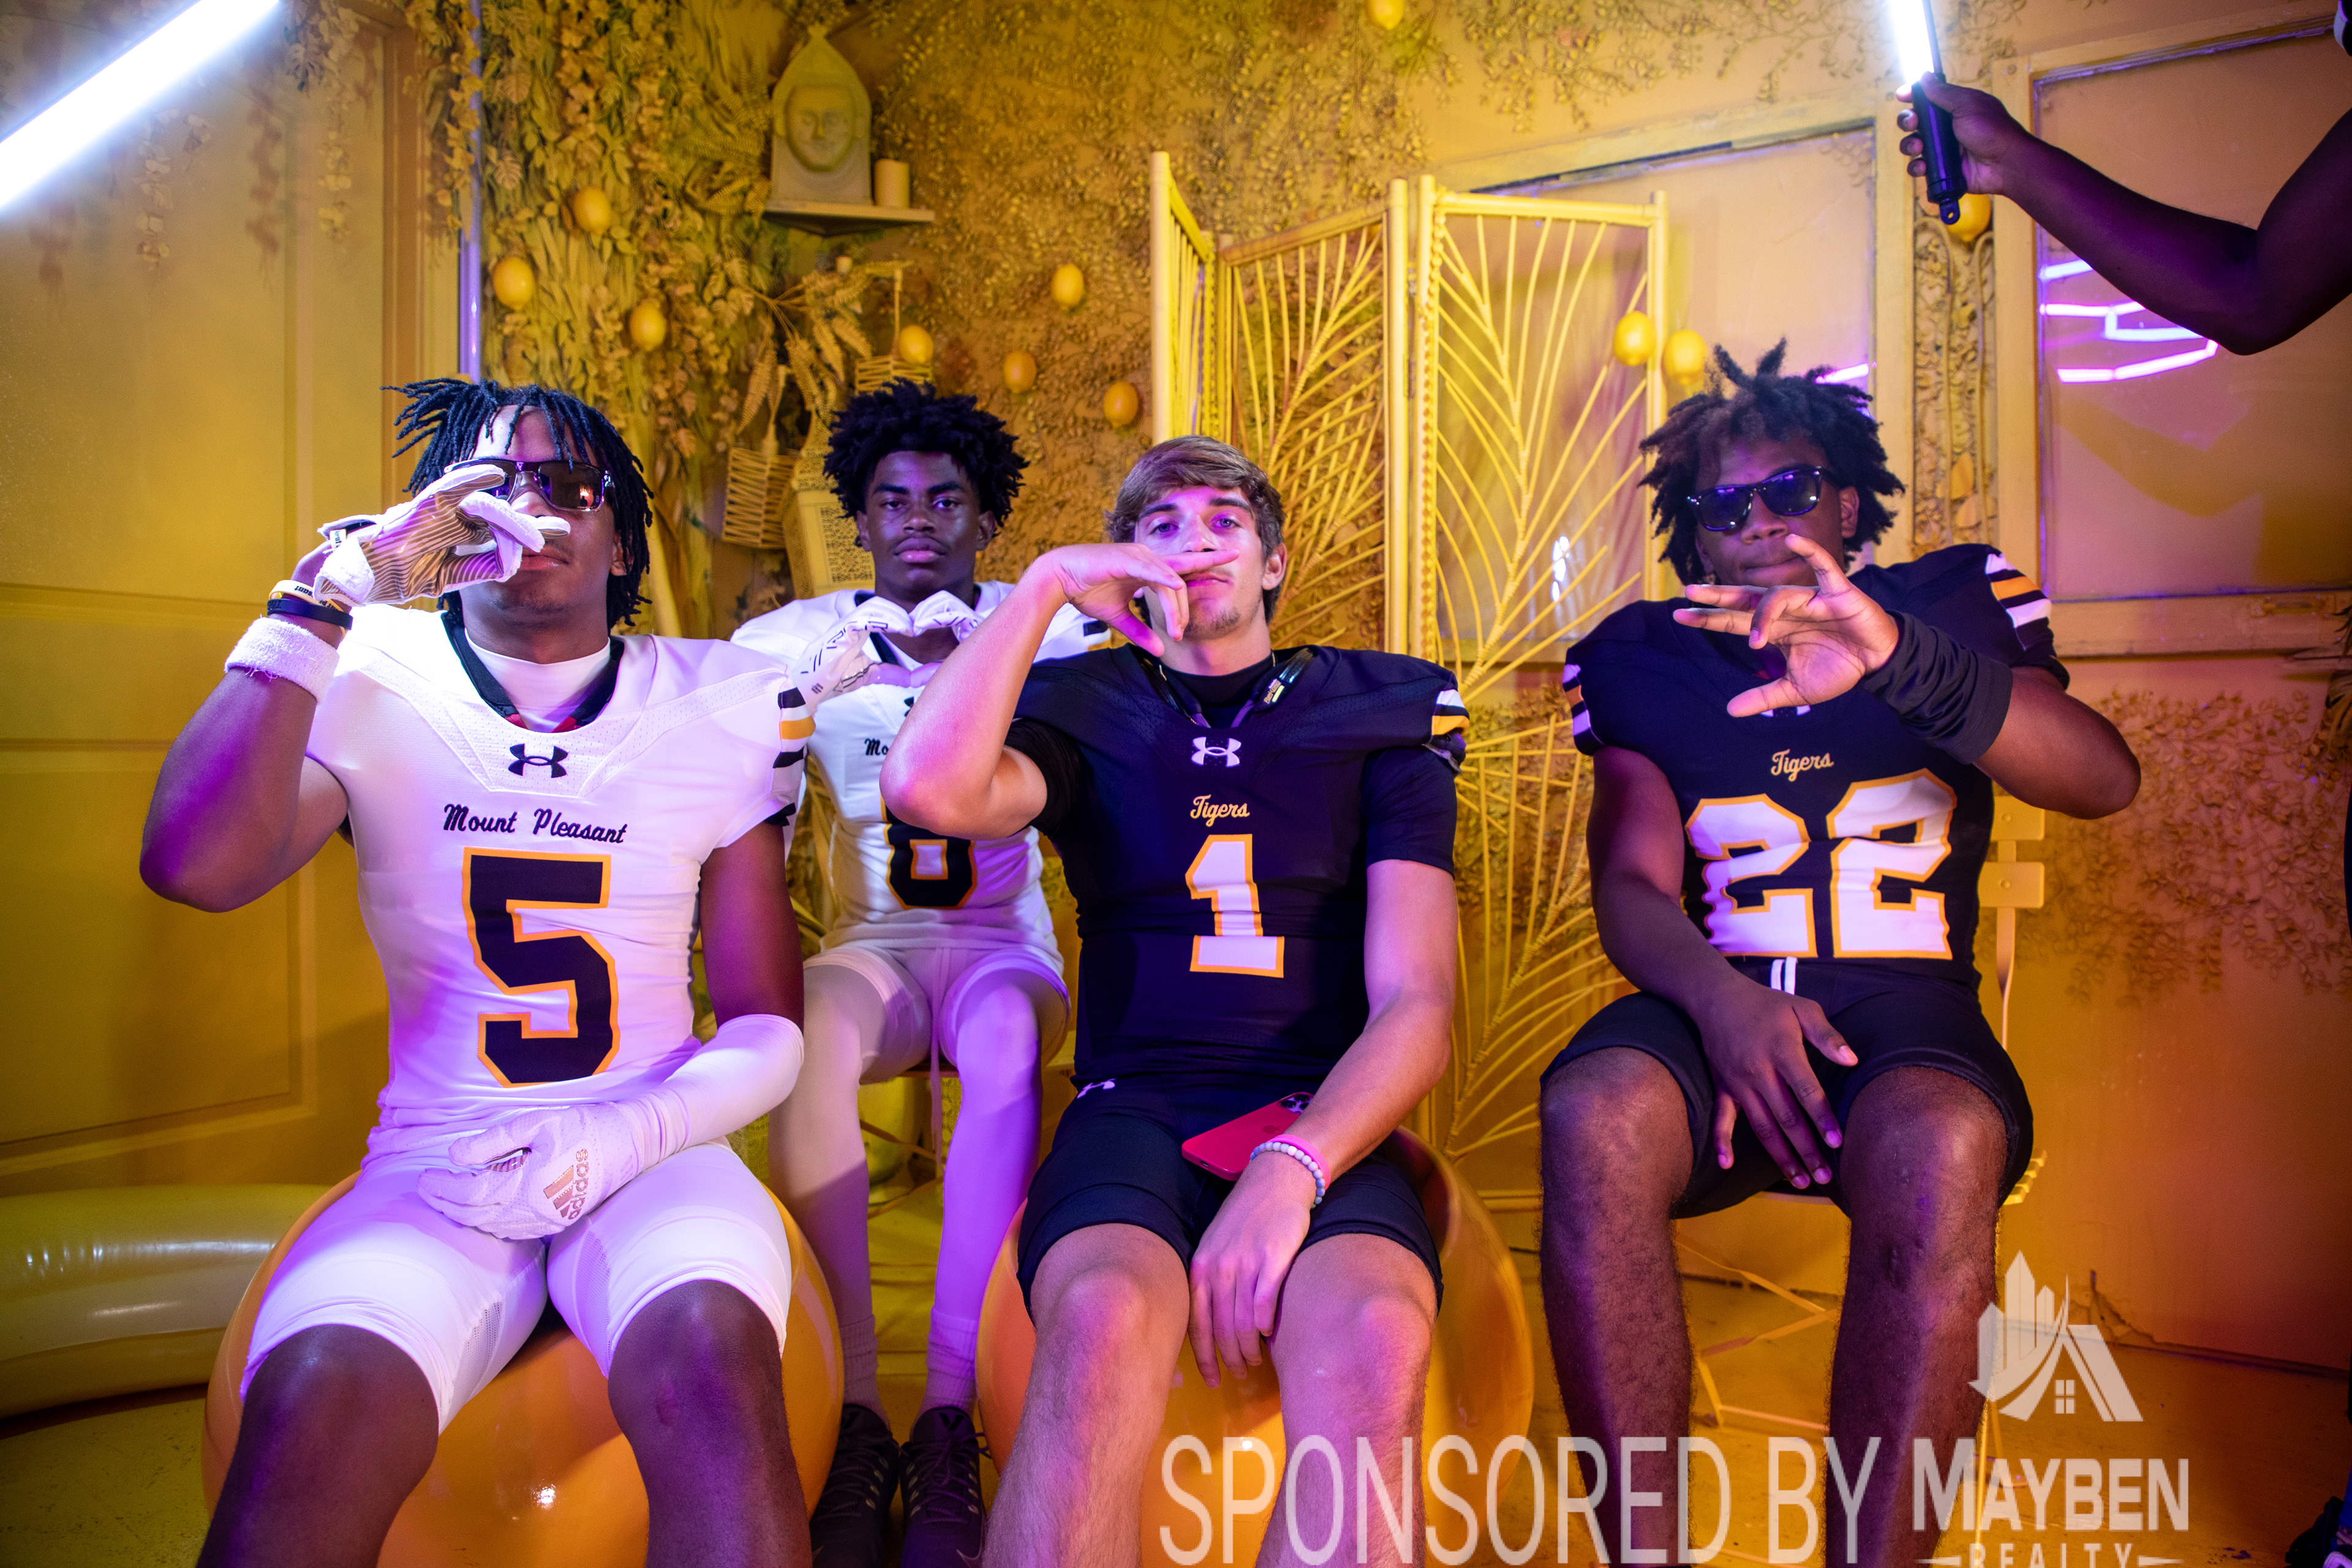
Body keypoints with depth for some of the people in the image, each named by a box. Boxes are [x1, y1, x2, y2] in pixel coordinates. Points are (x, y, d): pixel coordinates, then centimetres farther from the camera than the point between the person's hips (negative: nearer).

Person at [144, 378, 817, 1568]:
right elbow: (195, 865, -17)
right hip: (433, 1163, 1)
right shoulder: (373, 687, 5)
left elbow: (766, 1028, 6)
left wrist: (627, 1135, -13)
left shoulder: (718, 710, 5)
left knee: (705, 1361, -33)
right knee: (318, 1412, -31)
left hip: (650, 1154, 0)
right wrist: (333, 591, -16)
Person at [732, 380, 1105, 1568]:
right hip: (872, 946, 1)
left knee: (1003, 1030, -36)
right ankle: (856, 1414, -28)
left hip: (1005, 948, -1)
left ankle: (949, 1423, -32)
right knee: (805, 1034, -34)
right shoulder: (799, 639, 5)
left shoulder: (1048, 635, 3)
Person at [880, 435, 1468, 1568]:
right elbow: (930, 789, -11)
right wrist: (1047, 583, -3)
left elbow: (1414, 1001, 2)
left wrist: (1293, 1167, -15)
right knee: (1106, 1317, -35)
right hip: (1135, 1106, 0)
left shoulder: (1381, 713, 11)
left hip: (1324, 1121, 0)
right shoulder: (1090, 713, 13)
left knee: (1373, 1335, -35)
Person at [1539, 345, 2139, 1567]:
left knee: (1940, 1148, -36)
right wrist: (1718, 996, -19)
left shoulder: (1952, 611, 11)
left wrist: (1896, 659, -26)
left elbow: (2104, 780, -7)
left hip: (1904, 1006, 0)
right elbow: (1633, 889, 5)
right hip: (1717, 999, 1)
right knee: (1593, 1115, -33)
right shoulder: (1651, 664, 14)